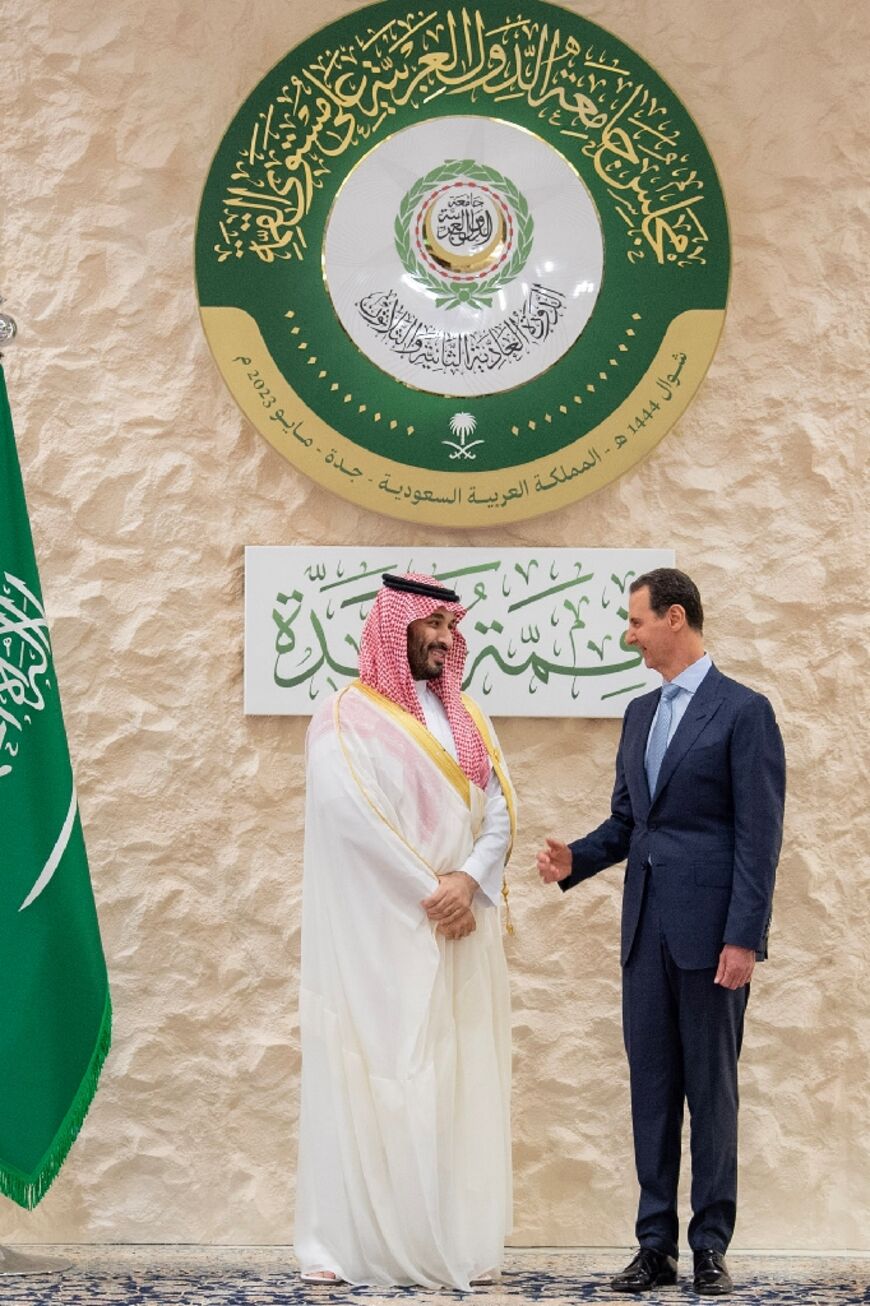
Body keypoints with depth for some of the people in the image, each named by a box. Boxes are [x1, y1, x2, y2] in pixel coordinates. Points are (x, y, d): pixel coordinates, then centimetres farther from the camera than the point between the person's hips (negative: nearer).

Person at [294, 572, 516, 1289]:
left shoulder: (467, 719, 14)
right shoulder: (347, 718, -3)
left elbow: (500, 812, 6)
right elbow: (354, 819, -14)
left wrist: (468, 881, -12)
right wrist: (431, 894, -14)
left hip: (462, 930, 5)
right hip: (381, 929, -5)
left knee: (462, 1080, 3)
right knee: (379, 1077, -5)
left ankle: (457, 1238, 6)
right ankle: (357, 1238, -1)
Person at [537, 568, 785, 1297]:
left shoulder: (744, 711, -8)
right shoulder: (640, 713, 14)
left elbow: (759, 836, -12)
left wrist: (743, 937, -17)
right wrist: (576, 859, -1)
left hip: (710, 928, -7)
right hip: (646, 927, 7)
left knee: (711, 1086, 1)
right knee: (652, 1086, 7)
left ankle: (712, 1247, 9)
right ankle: (656, 1245, 13)